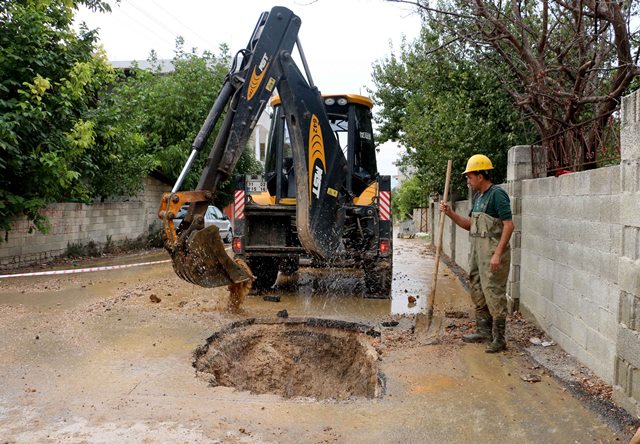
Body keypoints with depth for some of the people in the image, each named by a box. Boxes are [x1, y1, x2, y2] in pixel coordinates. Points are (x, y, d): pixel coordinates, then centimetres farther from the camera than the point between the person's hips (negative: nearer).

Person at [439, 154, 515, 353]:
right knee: (478, 293, 14)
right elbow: (470, 225, 21)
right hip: (477, 251, 10)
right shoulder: (477, 197, 16)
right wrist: (450, 213, 8)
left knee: (494, 294, -5)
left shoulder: (497, 194, -13)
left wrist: (498, 254, -22)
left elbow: (509, 225, -18)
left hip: (493, 251, -10)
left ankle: (499, 338, 4)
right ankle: (483, 332, 26)